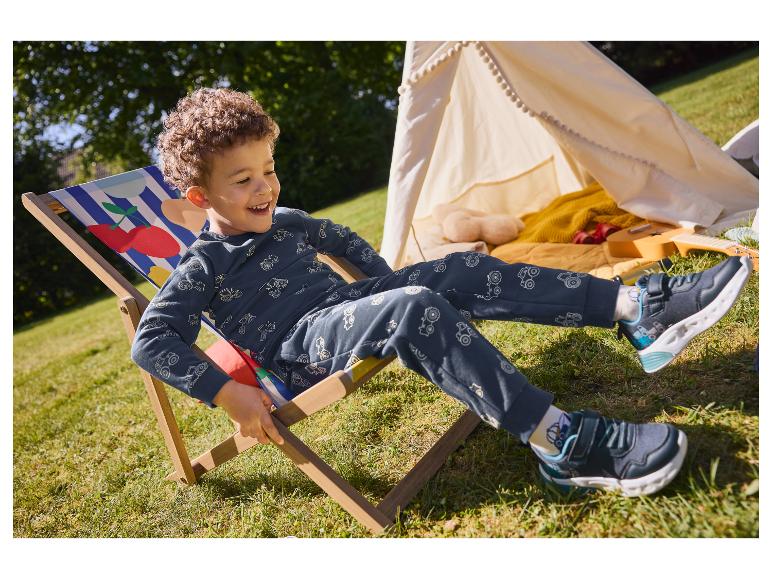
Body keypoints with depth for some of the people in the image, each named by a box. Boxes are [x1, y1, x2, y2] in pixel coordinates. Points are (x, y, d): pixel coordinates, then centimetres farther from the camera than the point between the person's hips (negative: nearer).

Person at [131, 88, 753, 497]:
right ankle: (560, 442, -39)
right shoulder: (204, 267, -5)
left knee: (458, 272, -15)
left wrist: (385, 285, 23)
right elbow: (151, 340, -14)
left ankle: (638, 309, -22)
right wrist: (229, 393, -23)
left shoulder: (284, 221, 15)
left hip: (347, 306, 7)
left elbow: (341, 237, 31)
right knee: (414, 310, -36)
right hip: (301, 349, -7)